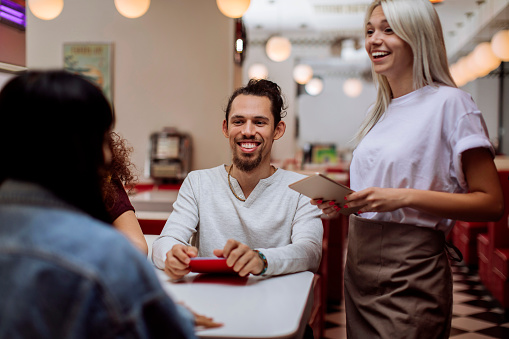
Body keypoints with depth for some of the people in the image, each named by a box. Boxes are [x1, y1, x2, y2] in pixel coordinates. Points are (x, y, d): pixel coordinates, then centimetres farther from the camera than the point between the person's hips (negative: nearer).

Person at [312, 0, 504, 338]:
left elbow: (492, 203, -13)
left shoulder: (449, 102, -9)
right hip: (360, 267, 7)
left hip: (410, 276, -7)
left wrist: (405, 197, -22)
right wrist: (343, 201, 2)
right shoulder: (381, 112, 13)